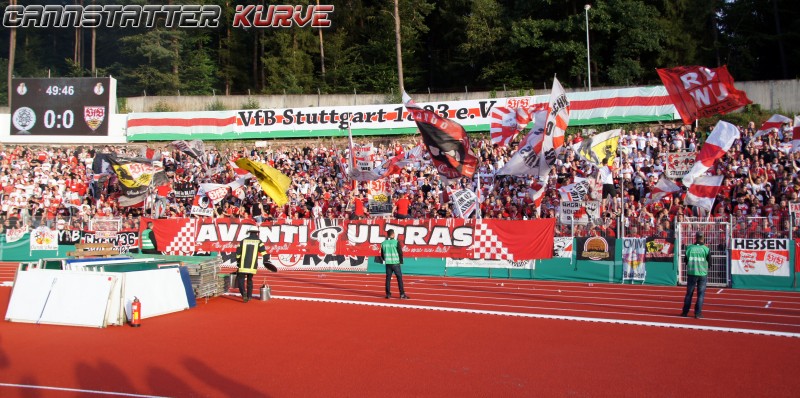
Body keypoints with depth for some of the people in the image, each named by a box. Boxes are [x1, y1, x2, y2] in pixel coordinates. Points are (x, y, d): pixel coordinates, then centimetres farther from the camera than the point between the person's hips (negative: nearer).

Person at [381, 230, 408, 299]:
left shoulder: (383, 243, 4)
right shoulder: (396, 242, -8)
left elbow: (382, 254, 11)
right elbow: (400, 252, -7)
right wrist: (401, 261, 6)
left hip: (388, 264, 4)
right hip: (395, 263, -4)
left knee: (388, 279, 8)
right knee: (399, 278, 2)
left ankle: (388, 294, 9)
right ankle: (402, 294, 1)